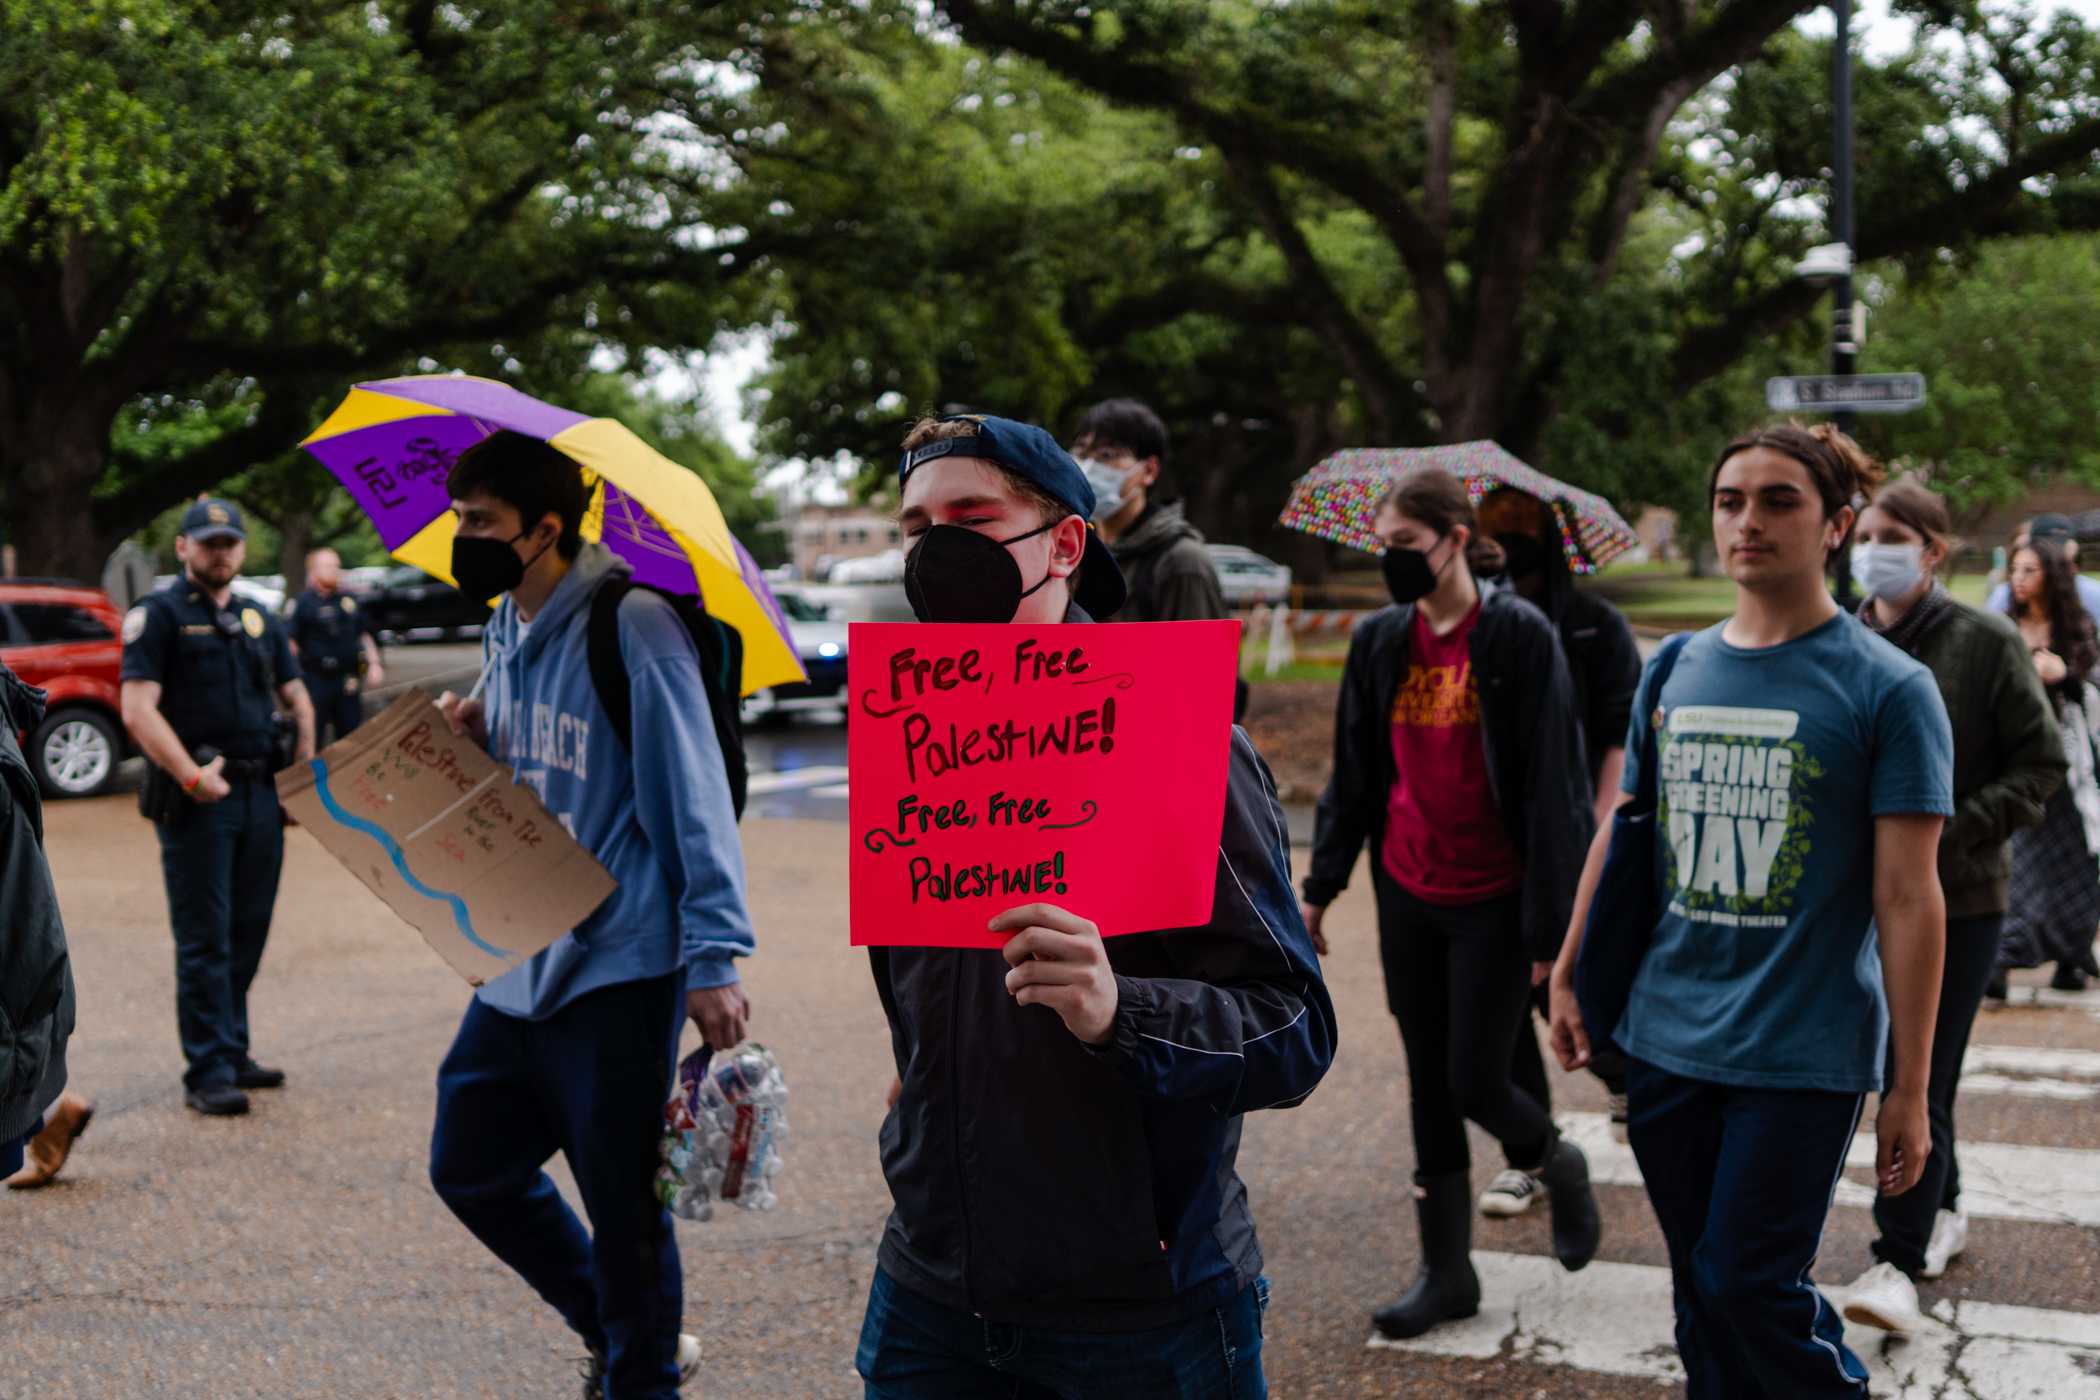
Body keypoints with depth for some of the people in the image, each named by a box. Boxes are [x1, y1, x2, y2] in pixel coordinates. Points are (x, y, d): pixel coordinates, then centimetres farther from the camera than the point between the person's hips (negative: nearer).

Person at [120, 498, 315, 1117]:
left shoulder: (259, 620, 17)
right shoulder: (158, 615, -3)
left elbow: (295, 694, 21)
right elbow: (138, 709, -13)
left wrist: (305, 751, 4)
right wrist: (191, 775, -21)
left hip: (261, 794, 6)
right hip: (197, 799, -6)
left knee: (247, 934, 12)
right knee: (204, 942, -3)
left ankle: (233, 1052, 24)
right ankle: (208, 1073, 0)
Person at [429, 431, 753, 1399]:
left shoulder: (630, 628, -14)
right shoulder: (505, 630, 11)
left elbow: (694, 798, -16)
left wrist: (714, 959, -20)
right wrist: (473, 743, -1)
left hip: (617, 968, -9)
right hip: (519, 965, 9)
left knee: (622, 1206, 1)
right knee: (468, 1167, 16)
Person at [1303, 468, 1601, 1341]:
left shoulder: (1520, 636, -11)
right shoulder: (1379, 641, 4)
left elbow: (1553, 785, -12)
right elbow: (1352, 773, 12)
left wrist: (1550, 925, -14)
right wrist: (1321, 888, 11)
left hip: (1492, 900, -5)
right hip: (1407, 894, 5)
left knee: (1474, 1082, -3)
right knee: (1429, 1086, 10)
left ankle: (1558, 1165, 31)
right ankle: (1447, 1273, 22)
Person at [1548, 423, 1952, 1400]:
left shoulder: (1887, 688, -8)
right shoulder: (1673, 670, 6)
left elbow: (1909, 900, -10)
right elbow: (1621, 832, 16)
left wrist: (1909, 1091, -10)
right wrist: (1568, 975, 15)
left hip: (1802, 1053, -5)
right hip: (1665, 1040, 5)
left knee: (1749, 1287, -3)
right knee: (1700, 1292, 13)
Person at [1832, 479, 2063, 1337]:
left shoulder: (1985, 645, -7)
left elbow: (2041, 766, -5)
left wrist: (1957, 831, -16)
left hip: (1958, 897, -4)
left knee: (1919, 1078, -5)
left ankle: (1901, 1260, 0)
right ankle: (1943, 1210, 35)